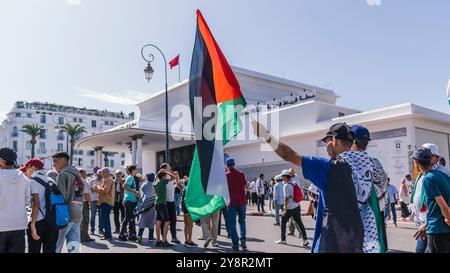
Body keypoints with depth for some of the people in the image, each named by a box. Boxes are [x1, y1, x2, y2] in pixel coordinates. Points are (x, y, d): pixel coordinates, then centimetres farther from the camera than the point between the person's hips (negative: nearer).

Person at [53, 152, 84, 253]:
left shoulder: (62, 174, -9)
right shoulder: (77, 174, 14)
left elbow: (61, 196, -16)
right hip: (77, 215, 7)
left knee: (55, 247, 5)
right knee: (74, 248, 6)